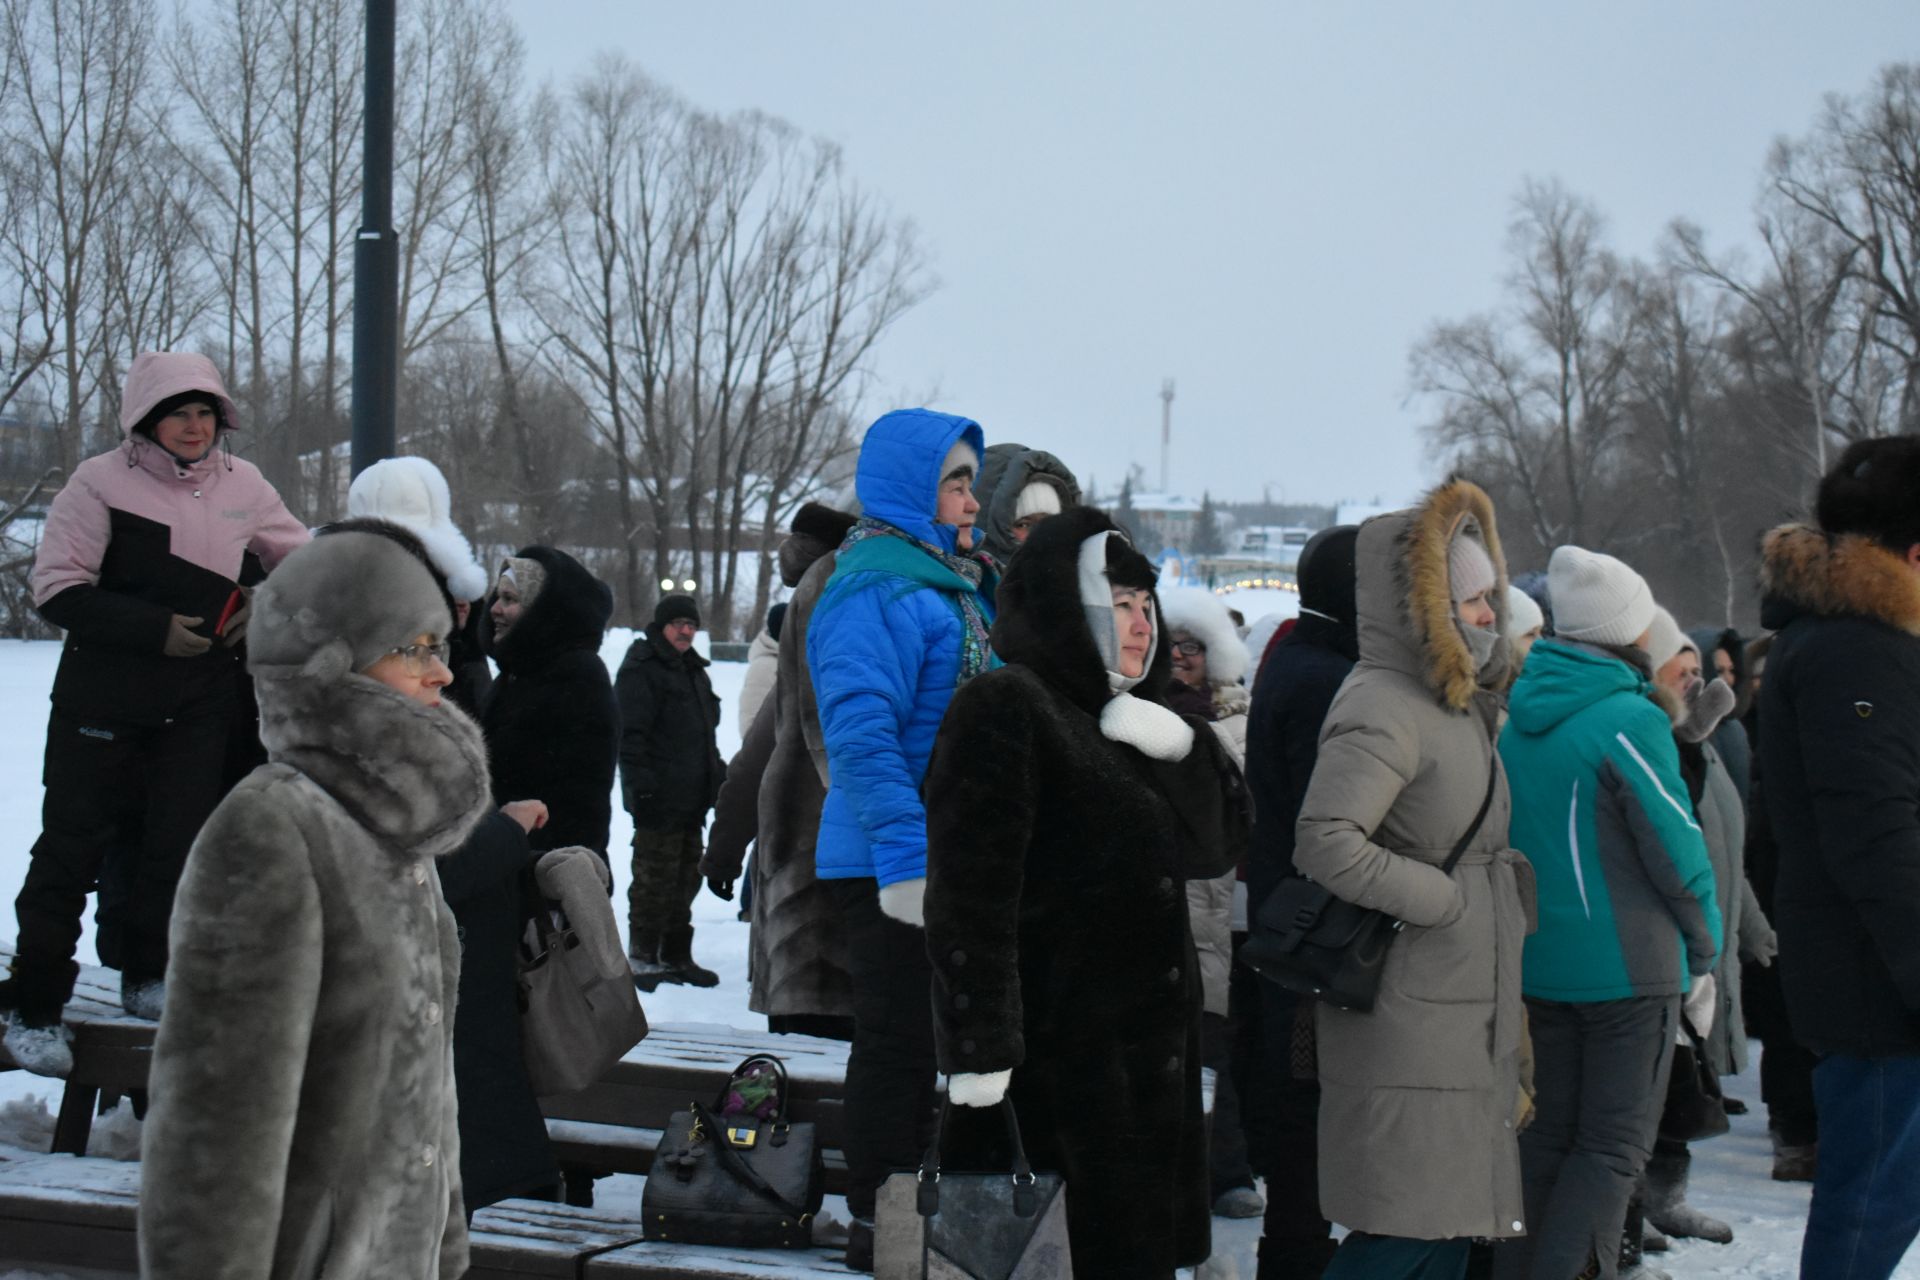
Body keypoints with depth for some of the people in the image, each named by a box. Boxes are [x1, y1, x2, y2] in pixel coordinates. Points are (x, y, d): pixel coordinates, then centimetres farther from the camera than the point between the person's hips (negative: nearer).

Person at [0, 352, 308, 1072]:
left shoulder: (242, 485, 6)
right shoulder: (102, 483, -7)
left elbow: (301, 560, 19)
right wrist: (154, 629, -18)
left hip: (203, 707, 4)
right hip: (103, 697, -4)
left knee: (179, 842, 3)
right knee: (73, 847, 0)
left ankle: (146, 977, 22)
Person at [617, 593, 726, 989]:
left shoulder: (694, 671, 20)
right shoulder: (641, 670, -8)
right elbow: (630, 734, -15)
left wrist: (717, 776, 22)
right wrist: (640, 786, -22)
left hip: (692, 798, 9)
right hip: (659, 799, -9)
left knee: (686, 878, 12)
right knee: (655, 876, -6)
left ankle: (676, 956, 20)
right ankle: (642, 956, 1)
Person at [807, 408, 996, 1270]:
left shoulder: (956, 584, 16)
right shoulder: (877, 589, -15)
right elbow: (860, 737, -24)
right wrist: (906, 859, -28)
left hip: (954, 860, 9)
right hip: (896, 863, -9)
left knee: (923, 1039, 15)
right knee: (899, 1039, -3)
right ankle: (878, 1225, 6)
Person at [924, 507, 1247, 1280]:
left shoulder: (1131, 719, 18)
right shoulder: (1006, 710, -10)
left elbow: (1218, 845, 14)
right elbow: (972, 895, -18)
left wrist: (1184, 748, -5)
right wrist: (981, 1050, -24)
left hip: (1154, 1046, 9)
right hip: (1066, 1061, -9)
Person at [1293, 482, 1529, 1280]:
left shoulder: (1455, 704, 17)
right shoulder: (1382, 707, -16)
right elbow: (1325, 843, -28)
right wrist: (1445, 899, -20)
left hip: (1464, 1016, 10)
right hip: (1405, 1018, -10)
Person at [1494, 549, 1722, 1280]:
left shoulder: (1517, 718, 6)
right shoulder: (1629, 721, -16)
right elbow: (1678, 848, -13)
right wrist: (1706, 948, 1)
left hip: (1536, 964, 7)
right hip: (1627, 965, -7)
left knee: (1547, 1135, 15)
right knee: (1614, 1147, 0)